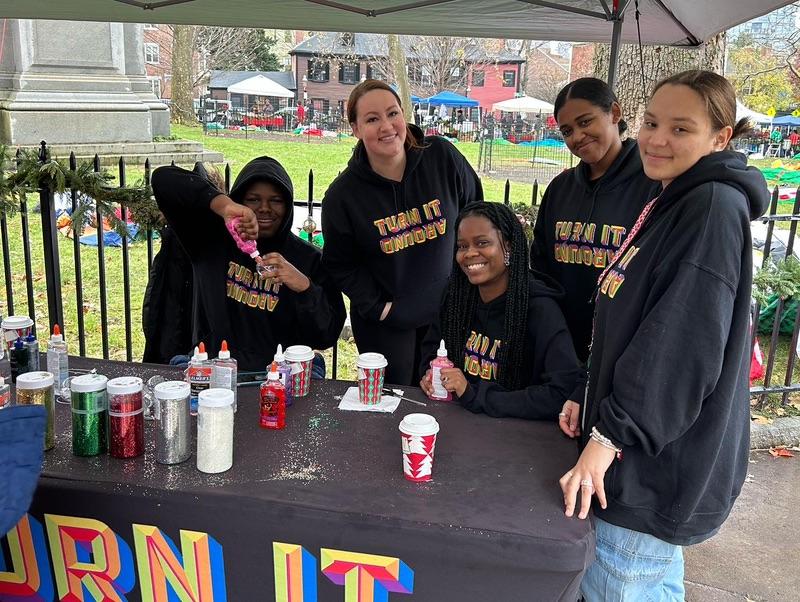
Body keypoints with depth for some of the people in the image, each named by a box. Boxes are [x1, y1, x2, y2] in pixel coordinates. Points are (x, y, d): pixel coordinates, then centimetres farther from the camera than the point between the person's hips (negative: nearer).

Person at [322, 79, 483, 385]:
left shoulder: (443, 156, -12)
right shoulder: (341, 195, -13)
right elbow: (340, 265, -3)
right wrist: (376, 307, -11)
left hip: (448, 312, 2)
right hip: (386, 323, -1)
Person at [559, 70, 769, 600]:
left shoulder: (714, 207, -18)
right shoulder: (675, 202, 13)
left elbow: (682, 347, -25)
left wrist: (611, 434, -21)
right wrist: (593, 400, 14)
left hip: (660, 462, -9)